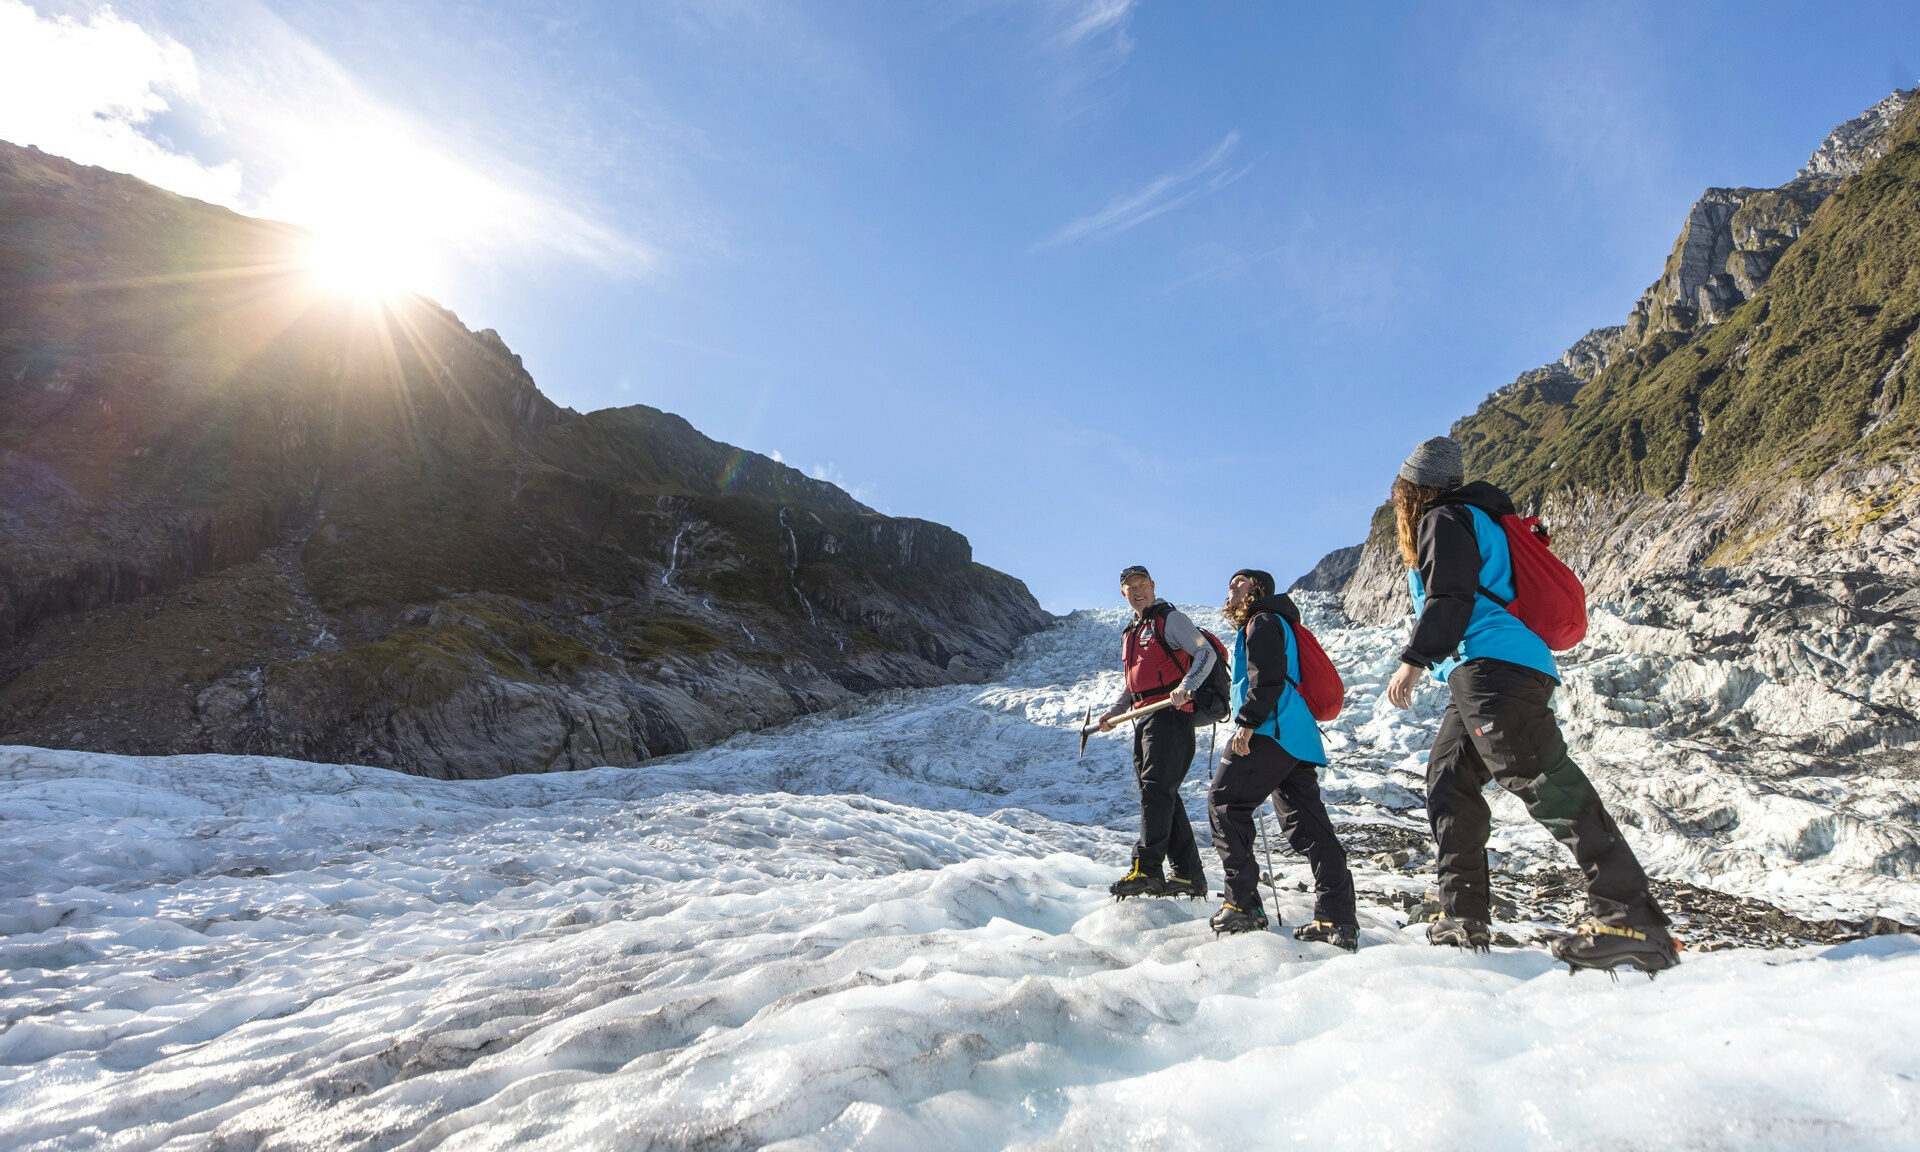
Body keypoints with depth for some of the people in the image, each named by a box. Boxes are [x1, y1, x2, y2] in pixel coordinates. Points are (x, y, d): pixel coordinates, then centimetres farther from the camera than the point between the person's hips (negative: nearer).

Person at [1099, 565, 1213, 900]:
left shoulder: (1170, 618, -1)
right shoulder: (1130, 634, 24)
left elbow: (1206, 652, -10)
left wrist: (1186, 687, -25)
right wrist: (1115, 711, 17)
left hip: (1170, 715, -9)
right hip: (1145, 720, 9)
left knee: (1156, 788, -17)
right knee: (1163, 796, 7)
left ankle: (1147, 869, -21)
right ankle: (1189, 875, 12)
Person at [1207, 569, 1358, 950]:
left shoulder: (1263, 621, -1)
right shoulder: (1257, 626, 30)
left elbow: (1267, 678, -16)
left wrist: (1247, 722, -20)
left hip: (1273, 732, -10)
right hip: (1298, 739, 10)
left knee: (1224, 802, -7)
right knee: (1308, 825, 5)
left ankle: (1243, 906, -8)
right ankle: (1338, 921, 3)